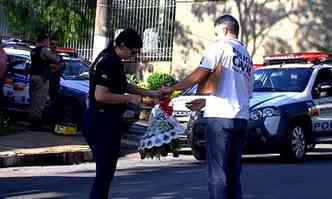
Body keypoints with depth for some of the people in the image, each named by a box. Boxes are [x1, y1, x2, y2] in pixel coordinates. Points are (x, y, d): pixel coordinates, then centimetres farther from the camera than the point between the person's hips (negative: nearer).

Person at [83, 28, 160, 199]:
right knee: (104, 172, -6)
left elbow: (122, 86, 26)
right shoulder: (108, 62, -19)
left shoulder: (114, 60, 12)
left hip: (108, 120, 10)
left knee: (107, 170, 17)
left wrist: (150, 93, 21)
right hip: (102, 122, -10)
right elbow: (100, 95, -27)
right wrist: (129, 98, -17)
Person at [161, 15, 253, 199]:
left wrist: (171, 89, 3)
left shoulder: (220, 47, -2)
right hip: (241, 118, 7)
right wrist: (206, 102, 24)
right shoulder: (247, 56, 20)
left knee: (218, 174, -6)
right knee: (234, 174, 11)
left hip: (221, 117, -7)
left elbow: (197, 76, -9)